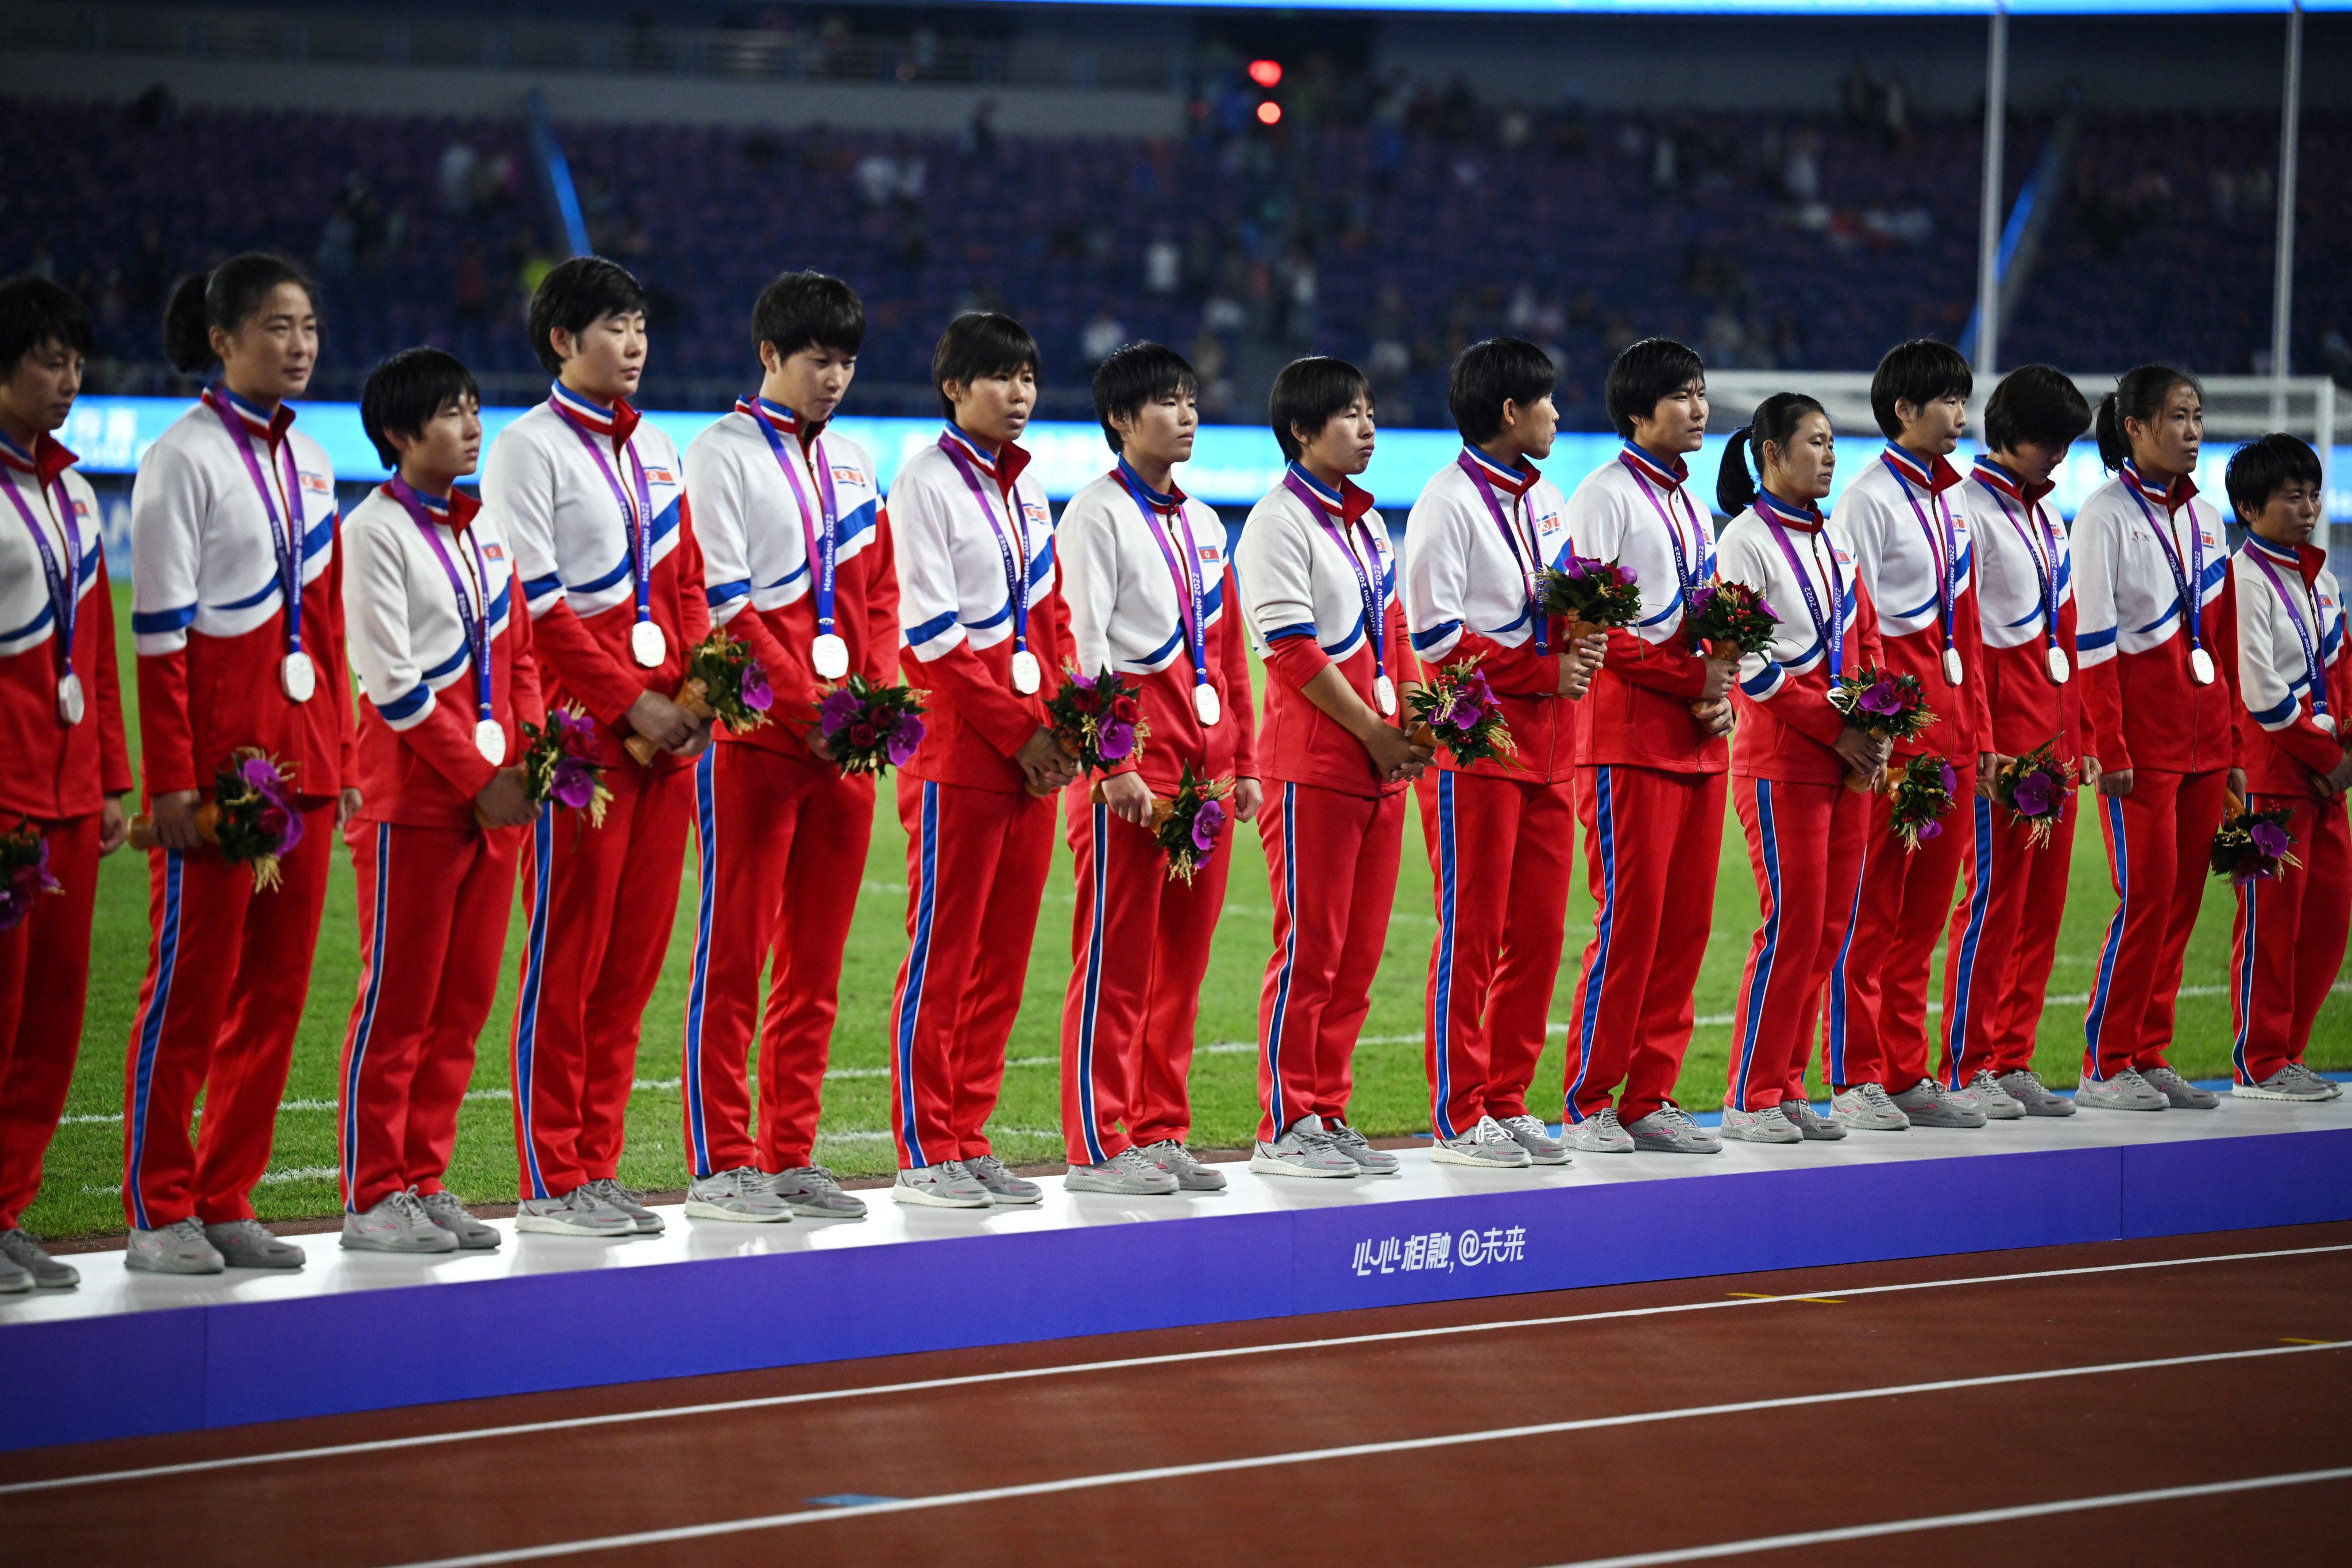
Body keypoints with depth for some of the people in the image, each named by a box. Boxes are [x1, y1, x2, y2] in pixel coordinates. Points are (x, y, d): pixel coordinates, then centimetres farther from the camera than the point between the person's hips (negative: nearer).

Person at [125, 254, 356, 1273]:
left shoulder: (308, 462, 13)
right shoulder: (184, 458, -8)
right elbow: (159, 633, -12)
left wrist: (340, 758, 13)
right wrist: (172, 782, -16)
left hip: (302, 757, 7)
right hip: (217, 752, -7)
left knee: (276, 987, 7)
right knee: (190, 986, -3)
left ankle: (228, 1202, 13)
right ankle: (160, 1215, 4)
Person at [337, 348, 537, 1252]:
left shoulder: (485, 525, 14)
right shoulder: (375, 530, -8)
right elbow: (394, 684, -12)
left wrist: (530, 753, 2)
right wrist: (479, 778, -13)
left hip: (496, 796, 7)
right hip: (414, 796, -7)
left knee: (465, 1000, 7)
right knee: (397, 1002, -3)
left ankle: (423, 1183, 14)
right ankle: (374, 1197, 2)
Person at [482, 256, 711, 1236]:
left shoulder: (653, 449, 17)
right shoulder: (529, 448, -5)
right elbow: (537, 606, -11)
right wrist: (630, 703, -13)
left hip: (664, 730, 7)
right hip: (580, 728, -7)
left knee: (636, 952, 6)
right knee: (566, 953, -4)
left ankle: (597, 1168, 12)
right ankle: (551, 1184, 0)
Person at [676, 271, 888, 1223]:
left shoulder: (852, 465, 17)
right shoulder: (723, 454, -3)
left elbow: (881, 591, 17)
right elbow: (723, 603, -10)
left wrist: (875, 696, 0)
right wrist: (810, 707, -15)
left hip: (846, 742, 6)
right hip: (756, 739, -6)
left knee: (817, 960, 7)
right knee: (734, 952, -4)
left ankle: (791, 1158, 12)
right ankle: (721, 1167, -2)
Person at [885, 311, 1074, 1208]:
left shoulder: (1022, 483, 15)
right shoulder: (927, 482, -8)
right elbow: (932, 637, -13)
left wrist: (1061, 721, 2)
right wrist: (1018, 730, -13)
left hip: (1033, 754, 7)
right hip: (959, 753, -7)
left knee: (1005, 955, 8)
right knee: (942, 954, -4)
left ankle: (968, 1140, 13)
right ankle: (923, 1155, 0)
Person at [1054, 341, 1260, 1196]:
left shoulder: (1202, 525, 19)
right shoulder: (1097, 514, -4)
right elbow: (1081, 646, -11)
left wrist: (1243, 765, 14)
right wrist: (1113, 765, -18)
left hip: (1205, 763, 7)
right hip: (1131, 759, -7)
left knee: (1183, 956, 8)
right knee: (1116, 956, -5)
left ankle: (1160, 1133, 13)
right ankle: (1098, 1148, -3)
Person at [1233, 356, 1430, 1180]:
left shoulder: (1367, 521, 17)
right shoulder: (1279, 522, -9)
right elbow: (1295, 652, -15)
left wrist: (1415, 726, 4)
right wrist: (1375, 734, -13)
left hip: (1381, 763, 8)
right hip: (1313, 762, -8)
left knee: (1360, 949, 9)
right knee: (1310, 947, -5)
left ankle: (1328, 1115, 15)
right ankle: (1284, 1130, 0)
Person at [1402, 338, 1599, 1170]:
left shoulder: (1543, 499, 16)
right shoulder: (1449, 501, -9)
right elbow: (1435, 635, -15)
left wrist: (1580, 637, -1)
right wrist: (1544, 672, -14)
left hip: (1547, 744, 8)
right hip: (1475, 744, -8)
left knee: (1539, 931, 7)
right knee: (1471, 932, -4)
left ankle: (1506, 1103, 15)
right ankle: (1459, 1120, 2)